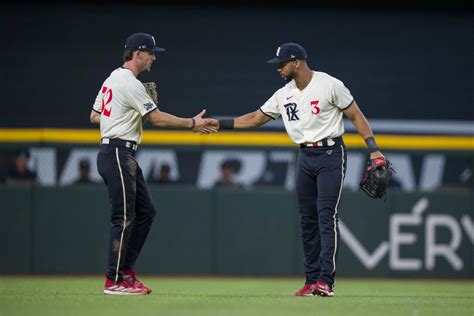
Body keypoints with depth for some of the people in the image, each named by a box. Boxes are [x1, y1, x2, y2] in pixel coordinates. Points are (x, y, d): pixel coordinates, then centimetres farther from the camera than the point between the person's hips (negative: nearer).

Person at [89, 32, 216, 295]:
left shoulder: (113, 79, 17)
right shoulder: (130, 83, -15)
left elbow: (94, 116, 22)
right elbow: (157, 118, -16)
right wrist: (192, 124, -11)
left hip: (124, 156, 10)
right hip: (117, 153, -10)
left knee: (146, 211, 12)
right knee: (124, 217, -9)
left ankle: (126, 271, 13)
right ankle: (114, 281, -6)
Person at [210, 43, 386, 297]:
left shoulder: (330, 85, -10)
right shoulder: (284, 94, 8)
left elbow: (355, 115, -8)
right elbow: (255, 118, 14)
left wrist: (373, 148, -16)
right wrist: (220, 124, 6)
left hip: (331, 154, -7)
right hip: (305, 157, 7)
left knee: (326, 215, -14)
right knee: (307, 219, 5)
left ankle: (326, 281, -19)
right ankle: (312, 281, 10)